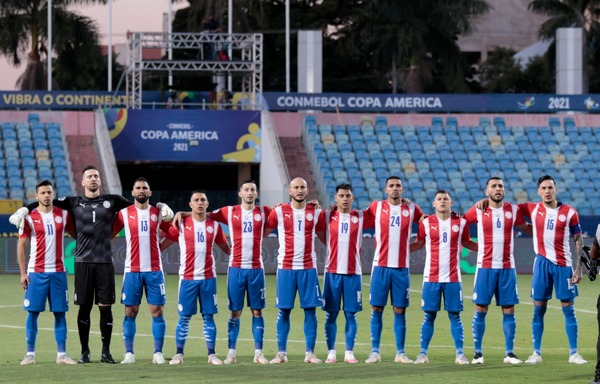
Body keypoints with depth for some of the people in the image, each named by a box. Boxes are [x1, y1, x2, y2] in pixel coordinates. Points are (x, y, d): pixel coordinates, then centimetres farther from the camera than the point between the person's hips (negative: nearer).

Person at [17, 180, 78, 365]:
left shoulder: (63, 215, 6)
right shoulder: (29, 218, -1)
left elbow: (76, 235, 15)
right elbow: (21, 245, 2)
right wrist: (23, 273, -4)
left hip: (58, 272, 2)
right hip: (36, 272, -2)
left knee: (60, 313, 2)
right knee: (33, 312, -2)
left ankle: (61, 354, 7)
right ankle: (30, 354, 4)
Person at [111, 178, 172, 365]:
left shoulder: (158, 213, 6)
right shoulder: (124, 213, 4)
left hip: (154, 270, 1)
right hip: (132, 270, -1)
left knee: (157, 311, -2)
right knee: (130, 311, -1)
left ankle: (158, 353, 3)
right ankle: (129, 354, 3)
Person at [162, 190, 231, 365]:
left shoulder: (214, 226, 8)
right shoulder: (181, 224, 2)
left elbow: (226, 248, 18)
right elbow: (163, 244, 7)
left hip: (208, 277, 2)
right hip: (187, 277, -2)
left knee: (209, 316, 2)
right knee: (184, 317, 1)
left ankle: (212, 354, 6)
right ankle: (179, 354, 7)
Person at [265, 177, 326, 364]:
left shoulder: (316, 213, 7)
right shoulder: (279, 212, 2)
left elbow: (324, 238, 18)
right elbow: (263, 232, 9)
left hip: (308, 268, 1)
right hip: (285, 267, -1)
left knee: (310, 310, -1)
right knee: (284, 311, 1)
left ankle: (310, 353, 4)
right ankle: (281, 353, 7)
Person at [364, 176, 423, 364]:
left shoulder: (412, 209, 6)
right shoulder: (376, 207, 5)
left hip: (401, 267, 0)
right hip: (381, 265, 0)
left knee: (400, 310, 2)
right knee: (377, 309, 0)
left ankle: (400, 353, 7)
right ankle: (375, 352, 4)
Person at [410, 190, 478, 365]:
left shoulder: (461, 223, 5)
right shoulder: (426, 223, 3)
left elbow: (466, 243, 18)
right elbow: (418, 244, 14)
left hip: (453, 278, 0)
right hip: (431, 277, 0)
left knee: (455, 315, 1)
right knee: (429, 316, 1)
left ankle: (460, 354, 4)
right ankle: (423, 353, 8)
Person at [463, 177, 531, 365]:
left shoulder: (513, 210, 6)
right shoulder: (478, 211, 0)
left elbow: (526, 229, 19)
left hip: (507, 267, 2)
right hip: (485, 266, -2)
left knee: (509, 310, 1)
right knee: (480, 309, -2)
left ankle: (509, 353, 7)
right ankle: (478, 352, 5)